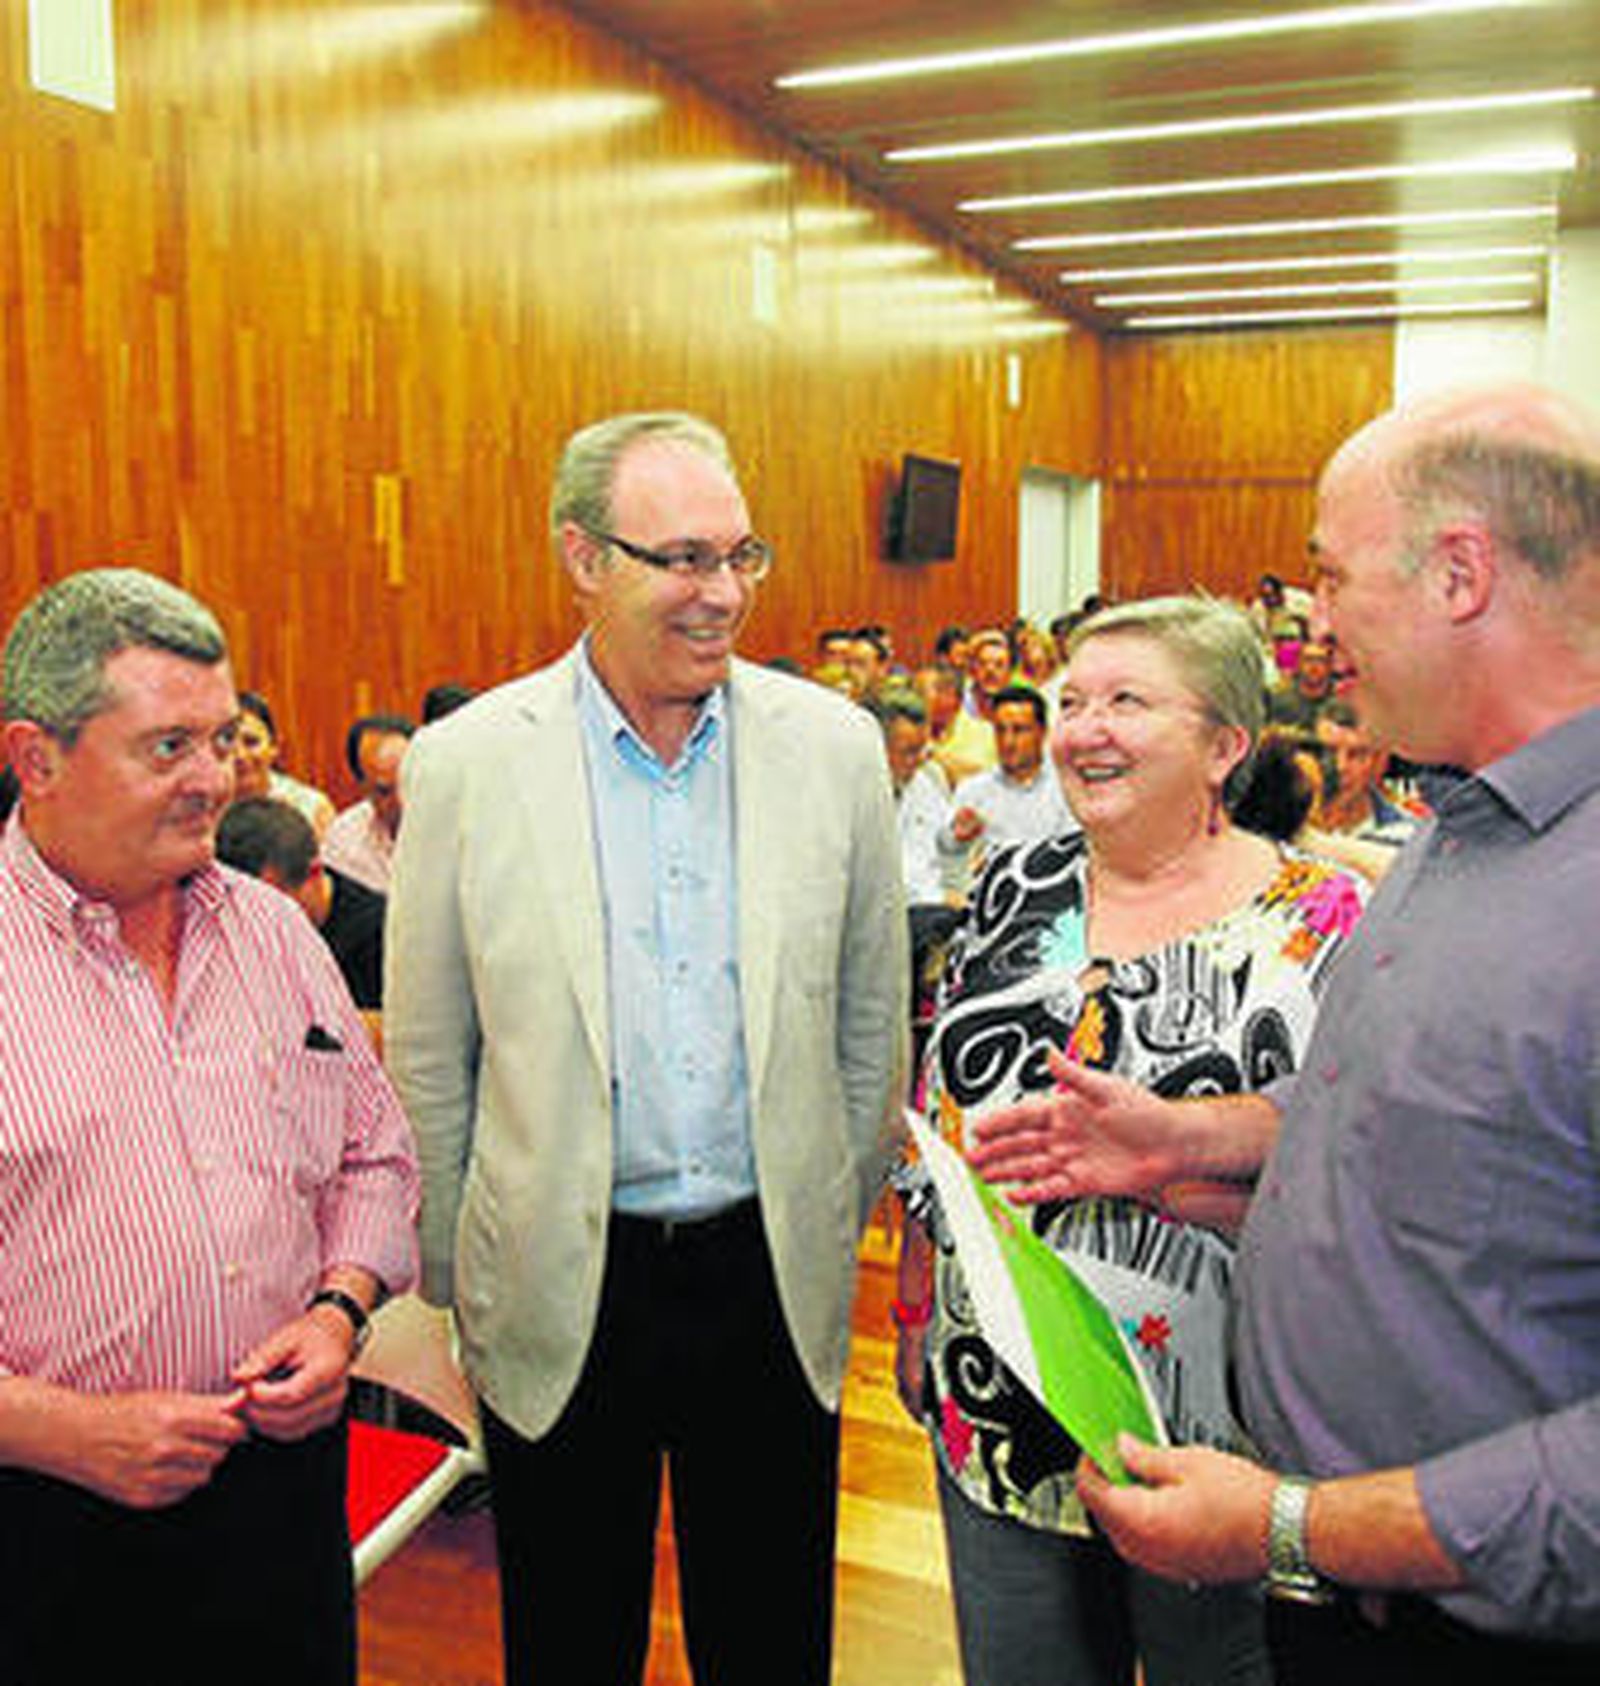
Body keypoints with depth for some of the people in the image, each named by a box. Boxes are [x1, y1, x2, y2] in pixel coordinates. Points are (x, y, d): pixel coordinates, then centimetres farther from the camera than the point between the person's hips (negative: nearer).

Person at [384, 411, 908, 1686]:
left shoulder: (834, 744, -4)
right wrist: (452, 1275, 5)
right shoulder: (464, 763, -8)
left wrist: (836, 1233, 11)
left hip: (775, 1281, 2)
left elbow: (871, 1023, 6)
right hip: (559, 1292, -1)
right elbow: (429, 1061, 0)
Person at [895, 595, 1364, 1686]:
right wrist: (916, 1319, 12)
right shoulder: (1020, 887, 3)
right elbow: (937, 1116, 10)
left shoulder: (1318, 923, -11)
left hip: (1205, 1434, -4)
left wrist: (1144, 1154, -25)